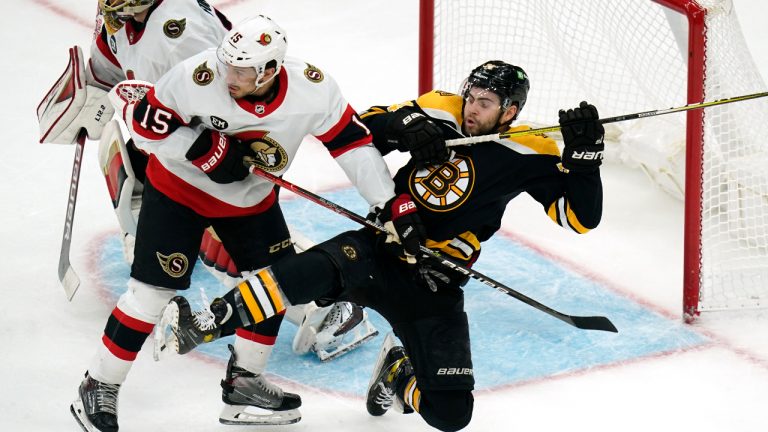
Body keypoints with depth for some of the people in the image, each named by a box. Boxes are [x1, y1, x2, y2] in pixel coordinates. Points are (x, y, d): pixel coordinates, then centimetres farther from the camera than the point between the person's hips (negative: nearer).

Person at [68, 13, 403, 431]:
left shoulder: (313, 90, -25)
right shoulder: (197, 78, -33)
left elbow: (352, 142, -15)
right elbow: (144, 120, -21)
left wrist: (388, 205, -18)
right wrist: (204, 149, -30)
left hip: (250, 198, 4)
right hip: (178, 187, -4)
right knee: (153, 288, -8)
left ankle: (243, 383, 26)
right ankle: (99, 389, 6)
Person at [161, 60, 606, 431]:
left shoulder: (528, 153, -5)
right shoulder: (439, 111, -1)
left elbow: (582, 216, -8)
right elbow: (363, 130, 3)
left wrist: (583, 152, -23)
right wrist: (404, 123, -17)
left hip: (434, 286, 0)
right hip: (380, 249, 0)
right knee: (320, 270, -37)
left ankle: (401, 374, 24)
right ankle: (209, 323, -37)